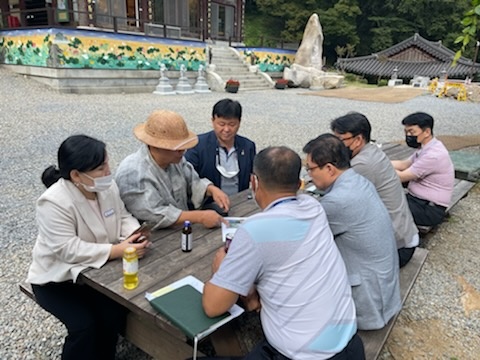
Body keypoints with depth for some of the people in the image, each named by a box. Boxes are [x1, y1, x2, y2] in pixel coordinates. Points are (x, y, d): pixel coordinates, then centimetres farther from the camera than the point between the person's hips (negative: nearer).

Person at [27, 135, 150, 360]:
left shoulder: (107, 186, -8)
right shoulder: (53, 203, -27)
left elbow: (122, 217, 2)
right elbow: (69, 250, -30)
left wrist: (135, 234, -20)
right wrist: (118, 250, -32)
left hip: (94, 270, 5)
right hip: (58, 278, -4)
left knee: (115, 313, -13)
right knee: (84, 325, -21)